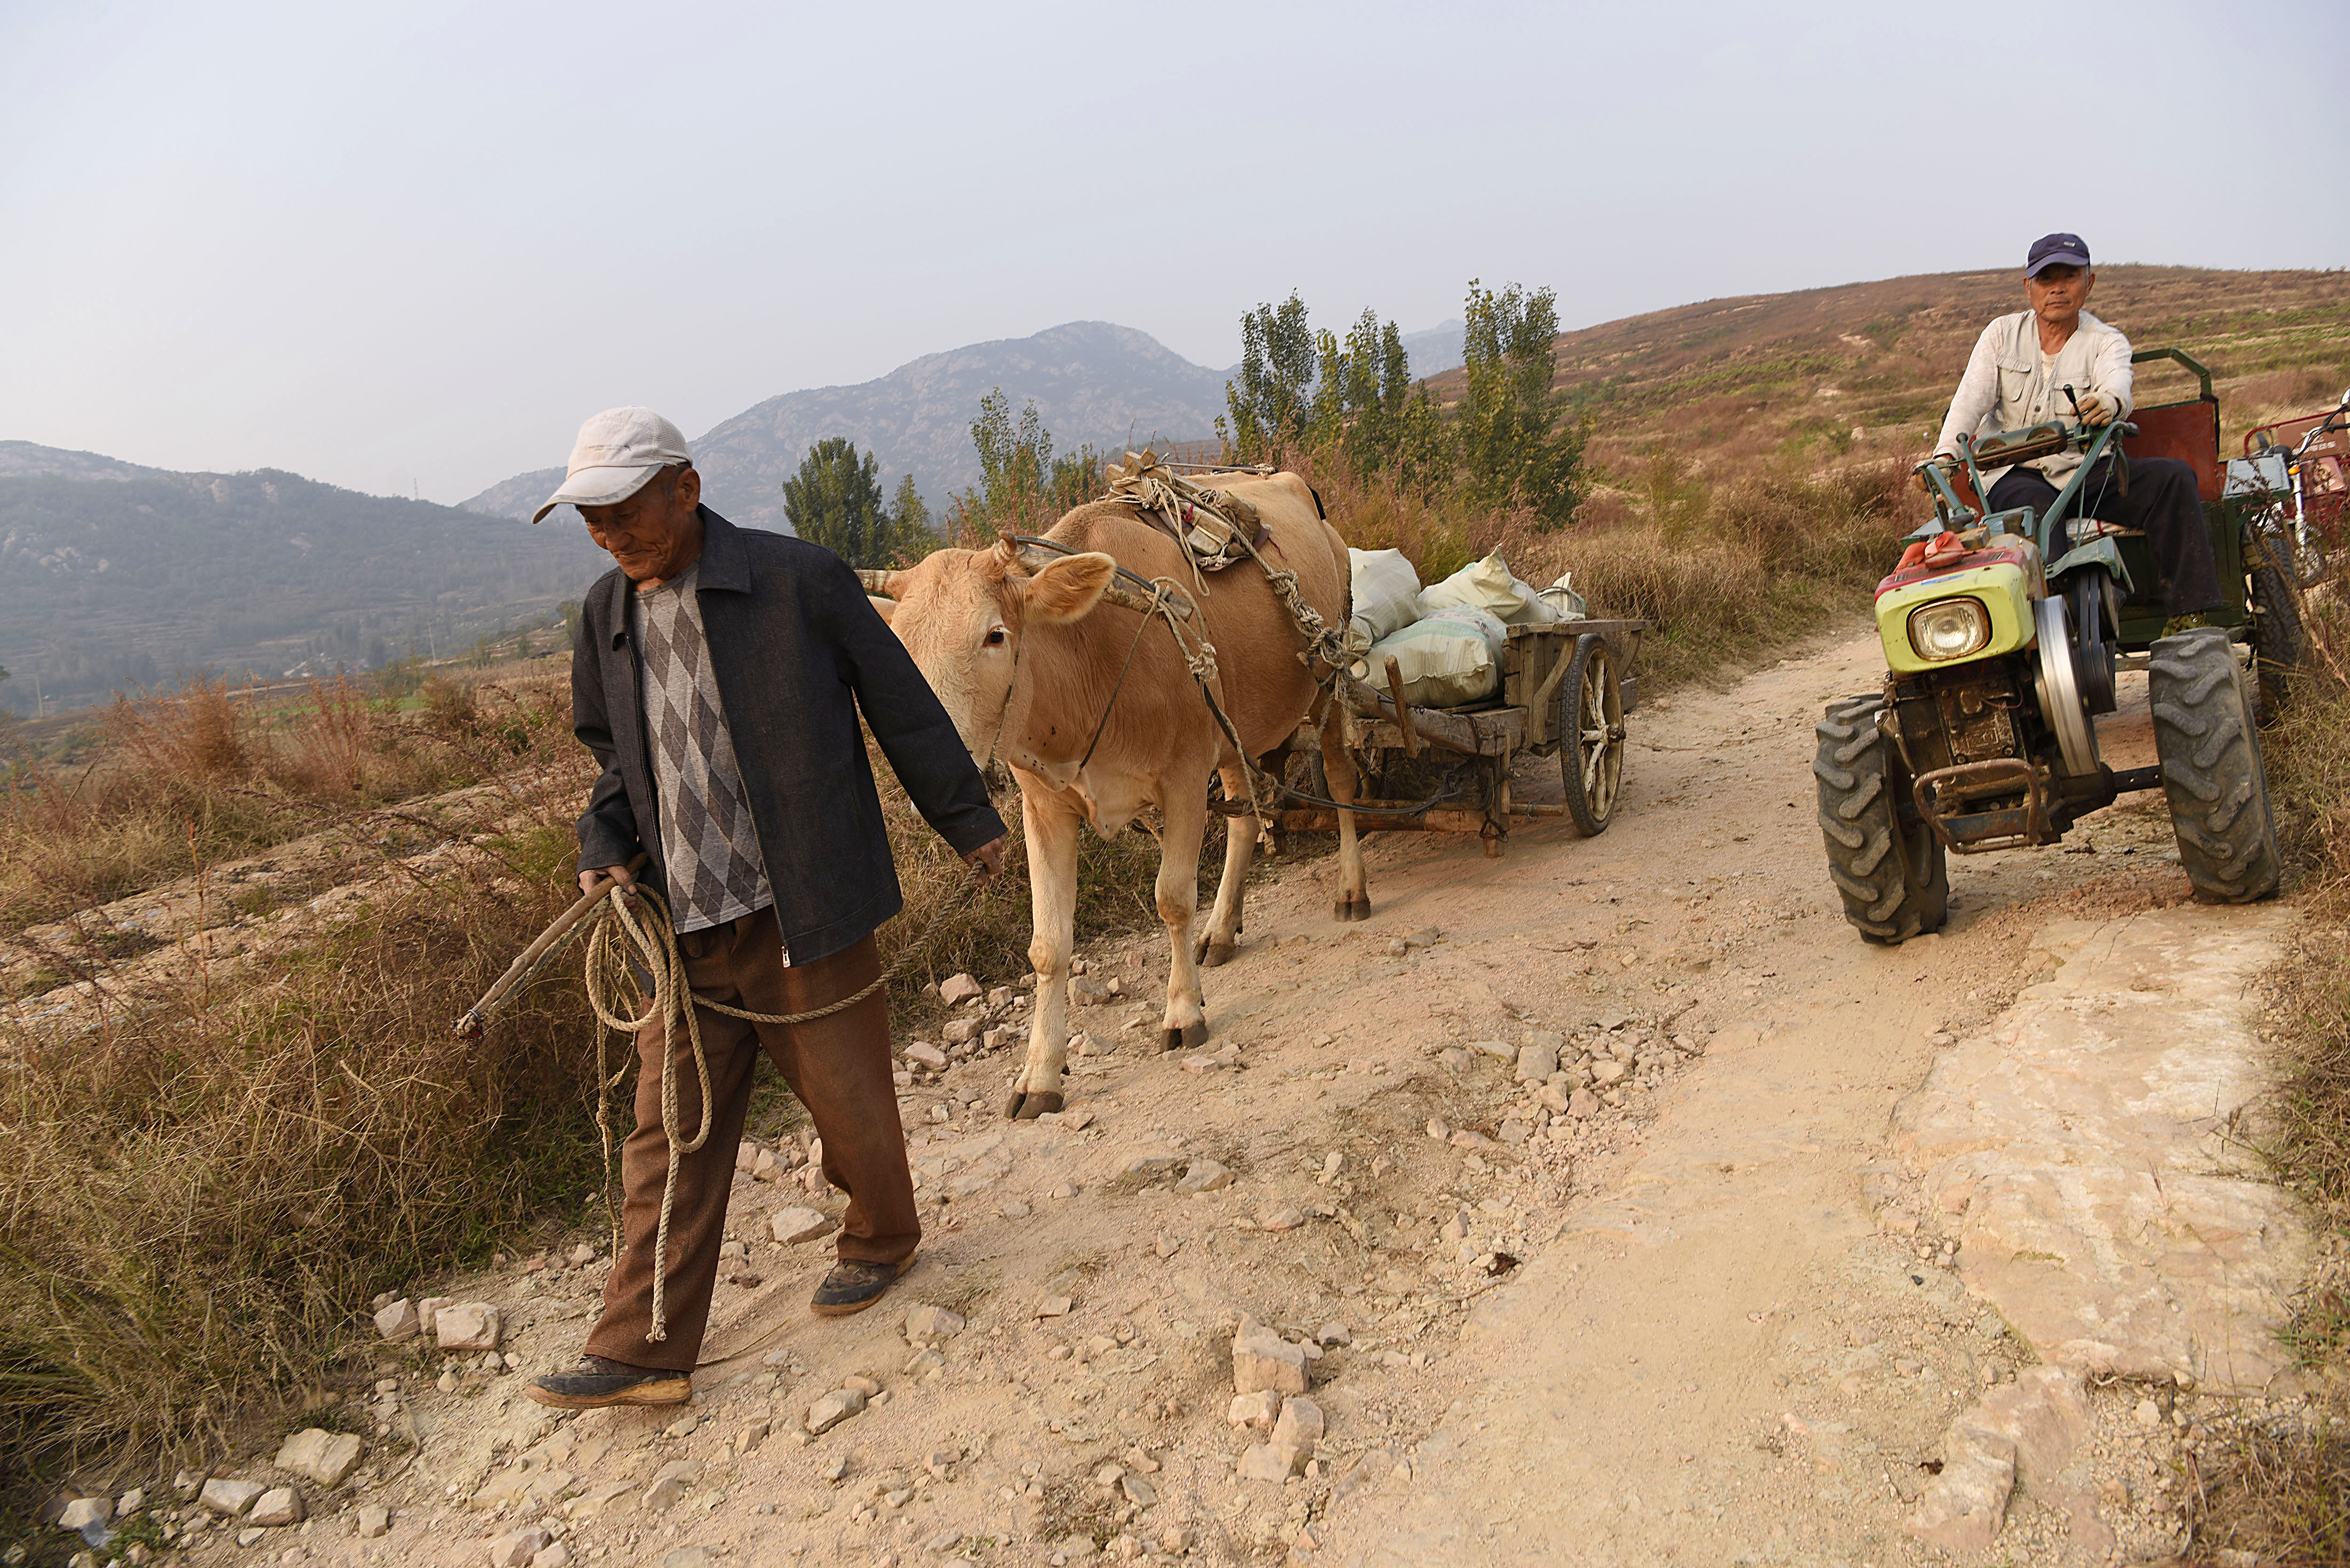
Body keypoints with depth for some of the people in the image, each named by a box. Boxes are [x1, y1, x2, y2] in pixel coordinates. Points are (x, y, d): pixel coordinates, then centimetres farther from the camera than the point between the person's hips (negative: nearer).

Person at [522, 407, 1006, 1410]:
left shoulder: (799, 580, -10)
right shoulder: (607, 615, 7)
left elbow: (901, 705, -3)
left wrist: (967, 821, 4)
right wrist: (605, 847, 2)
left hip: (805, 912, -4)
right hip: (680, 925, 5)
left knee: (848, 1099, 11)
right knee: (669, 1132, 7)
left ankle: (881, 1237, 40)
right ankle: (644, 1350, 18)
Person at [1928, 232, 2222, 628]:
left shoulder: (2107, 343, 6)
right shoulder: (2001, 335, 10)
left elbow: (2117, 384, -19)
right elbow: (1971, 399, -6)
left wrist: (2108, 402, -46)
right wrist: (1945, 453, -26)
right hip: (2013, 475, -1)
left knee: (2174, 478, -21)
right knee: (2036, 507, -36)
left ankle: (2188, 618, -22)